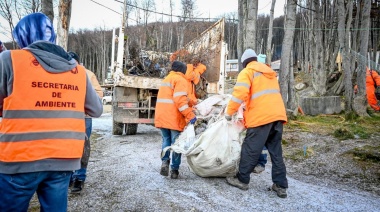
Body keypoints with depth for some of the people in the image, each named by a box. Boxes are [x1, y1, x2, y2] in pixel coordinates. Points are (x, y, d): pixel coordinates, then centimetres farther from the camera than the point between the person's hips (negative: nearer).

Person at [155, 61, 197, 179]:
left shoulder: (166, 79, 22)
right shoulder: (180, 80, -5)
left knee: (166, 140, 18)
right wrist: (190, 115, -19)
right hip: (174, 118, -7)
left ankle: (165, 161, -1)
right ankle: (174, 169, 6)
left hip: (161, 116, 7)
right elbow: (180, 100, -18)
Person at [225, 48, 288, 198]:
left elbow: (240, 93, -12)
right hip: (277, 114, 8)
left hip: (261, 116, -7)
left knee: (250, 149, 3)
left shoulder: (247, 72, 3)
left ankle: (242, 180, 15)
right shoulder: (269, 72, 26)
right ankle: (280, 185, 14)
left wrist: (229, 112, -4)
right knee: (276, 151, 11)